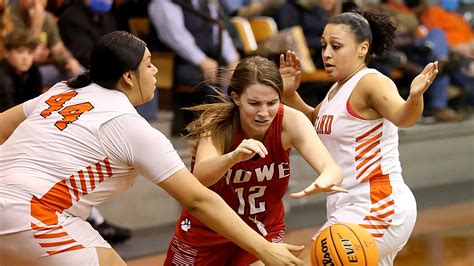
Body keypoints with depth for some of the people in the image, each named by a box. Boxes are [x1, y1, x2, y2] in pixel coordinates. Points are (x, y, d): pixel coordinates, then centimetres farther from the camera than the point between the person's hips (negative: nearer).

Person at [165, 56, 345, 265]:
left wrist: (325, 182, -61)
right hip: (206, 231, -1)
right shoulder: (218, 124, -25)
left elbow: (331, 168, -36)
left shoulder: (290, 121, -23)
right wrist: (234, 156, -62)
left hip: (263, 231, 1)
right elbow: (199, 176, -42)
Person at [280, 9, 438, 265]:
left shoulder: (371, 82, -16)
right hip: (352, 206, 11)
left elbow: (401, 116, -36)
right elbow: (313, 120, 30)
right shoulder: (337, 89, 11)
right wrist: (289, 93, 13)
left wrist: (414, 96, -57)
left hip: (378, 208, -11)